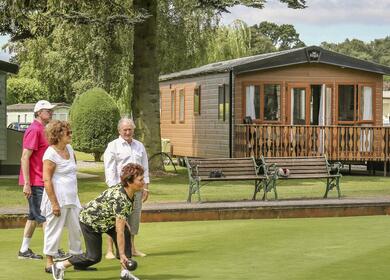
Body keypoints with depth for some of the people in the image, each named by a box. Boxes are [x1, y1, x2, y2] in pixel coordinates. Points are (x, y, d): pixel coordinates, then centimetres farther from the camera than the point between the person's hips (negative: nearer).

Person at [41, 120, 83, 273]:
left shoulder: (69, 148, 9)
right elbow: (47, 180, -17)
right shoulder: (51, 154, -14)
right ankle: (49, 262, 9)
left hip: (72, 197, 8)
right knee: (55, 228, 0)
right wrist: (54, 203, -20)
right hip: (58, 198, -8)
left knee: (76, 228, 11)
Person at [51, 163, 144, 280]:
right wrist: (122, 255, -33)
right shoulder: (121, 200, -38)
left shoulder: (127, 191, -12)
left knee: (127, 234, -13)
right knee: (94, 257, -3)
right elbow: (119, 231, -36)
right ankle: (60, 266, 14)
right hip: (89, 221, -8)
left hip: (105, 219, 8)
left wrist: (125, 223, 13)